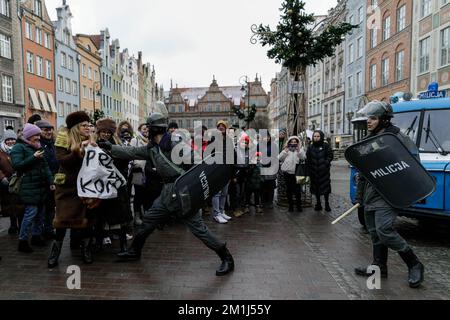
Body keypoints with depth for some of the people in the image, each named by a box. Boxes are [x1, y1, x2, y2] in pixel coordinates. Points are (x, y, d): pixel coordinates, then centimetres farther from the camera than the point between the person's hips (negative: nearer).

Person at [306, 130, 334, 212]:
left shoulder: (326, 146, 0)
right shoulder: (310, 147, 9)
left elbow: (330, 156, -3)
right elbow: (308, 159, 7)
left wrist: (326, 164, -17)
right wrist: (309, 170, -1)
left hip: (324, 171, -3)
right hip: (314, 172, 3)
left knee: (325, 186, 1)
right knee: (316, 187, 8)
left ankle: (327, 204, 15)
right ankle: (318, 203, 21)